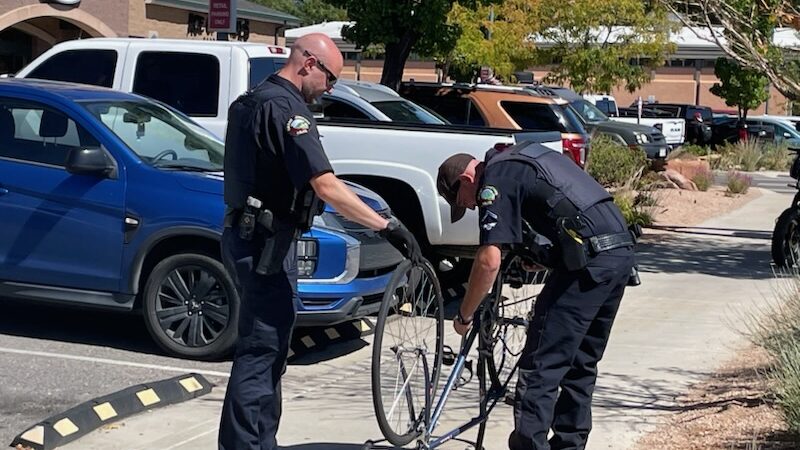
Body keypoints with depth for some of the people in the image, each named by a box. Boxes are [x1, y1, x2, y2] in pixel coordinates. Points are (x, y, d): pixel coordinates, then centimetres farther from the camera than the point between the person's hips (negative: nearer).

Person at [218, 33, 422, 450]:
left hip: (246, 235, 11)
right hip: (266, 243, -11)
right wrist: (388, 226, -28)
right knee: (260, 352, -6)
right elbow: (327, 187, -27)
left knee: (264, 349, 16)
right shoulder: (286, 108, -18)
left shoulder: (249, 102, 14)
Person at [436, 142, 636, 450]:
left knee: (541, 365, -5)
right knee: (581, 362, 19)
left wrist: (464, 315, -2)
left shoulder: (495, 179, -5)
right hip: (622, 249, 10)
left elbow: (489, 260, -12)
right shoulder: (521, 157, 23)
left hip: (589, 259, -10)